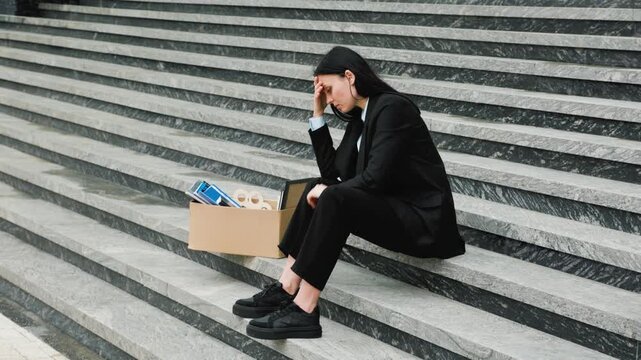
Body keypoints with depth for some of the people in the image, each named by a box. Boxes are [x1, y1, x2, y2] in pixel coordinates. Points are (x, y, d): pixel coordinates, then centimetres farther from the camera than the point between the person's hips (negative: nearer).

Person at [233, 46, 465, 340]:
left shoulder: (392, 107, -14)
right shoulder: (360, 116, 13)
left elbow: (376, 177, -23)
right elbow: (332, 173, 13)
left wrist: (329, 192, -8)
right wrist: (318, 114, 9)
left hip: (423, 220, -10)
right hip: (395, 210, 10)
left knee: (335, 199, -26)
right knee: (318, 190, 2)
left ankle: (304, 310, -26)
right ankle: (286, 291, -6)